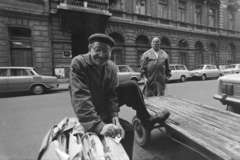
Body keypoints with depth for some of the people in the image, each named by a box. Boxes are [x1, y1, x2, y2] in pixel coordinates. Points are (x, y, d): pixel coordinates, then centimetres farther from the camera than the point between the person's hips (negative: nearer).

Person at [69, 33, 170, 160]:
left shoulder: (111, 67, -8)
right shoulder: (78, 63, -25)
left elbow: (112, 95, -7)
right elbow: (81, 97, -35)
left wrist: (114, 115, -24)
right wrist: (99, 125, -46)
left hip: (106, 103, 5)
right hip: (92, 111, -5)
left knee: (132, 86, -9)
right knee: (127, 129, -18)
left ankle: (146, 119, 9)